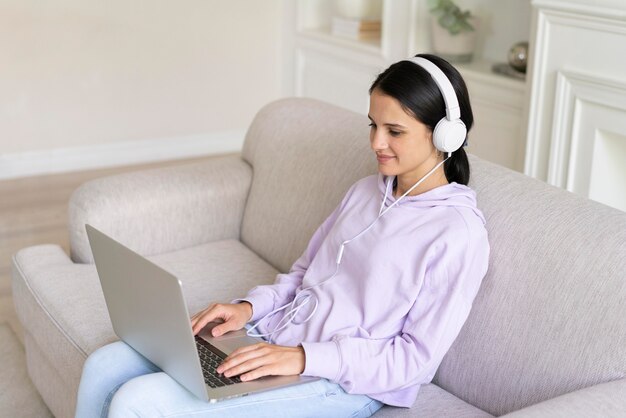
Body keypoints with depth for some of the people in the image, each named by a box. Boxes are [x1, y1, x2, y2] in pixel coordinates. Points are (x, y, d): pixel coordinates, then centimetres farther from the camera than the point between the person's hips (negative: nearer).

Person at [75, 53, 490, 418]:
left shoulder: (459, 231, -14)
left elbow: (418, 356, -15)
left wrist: (304, 357, -22)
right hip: (277, 333, 8)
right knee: (106, 366, -4)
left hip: (343, 381, -7)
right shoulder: (367, 190, 11)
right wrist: (250, 307, 0)